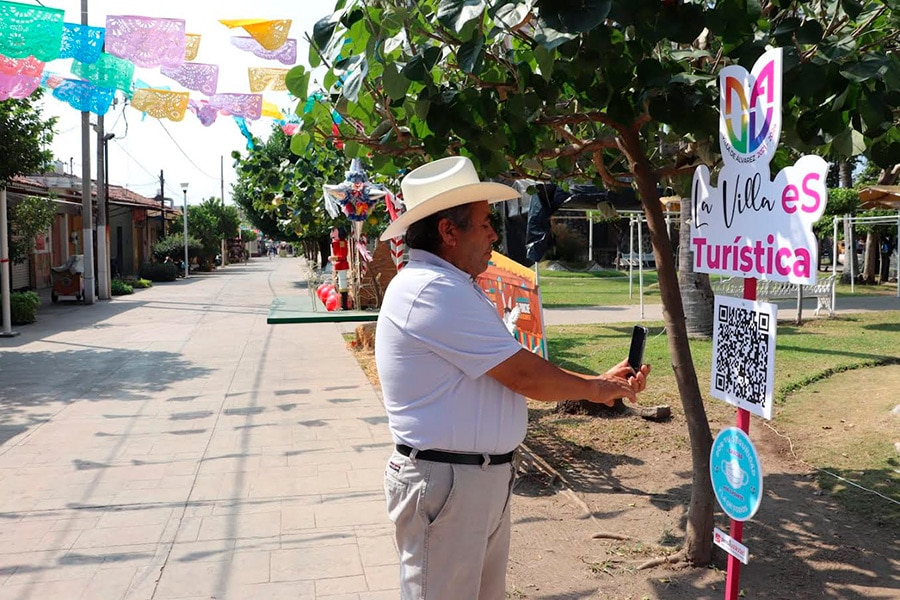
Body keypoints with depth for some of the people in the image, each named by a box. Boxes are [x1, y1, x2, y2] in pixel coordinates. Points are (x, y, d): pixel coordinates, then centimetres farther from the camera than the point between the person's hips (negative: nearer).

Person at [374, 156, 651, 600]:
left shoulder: (450, 288, 13)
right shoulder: (435, 291, -22)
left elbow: (518, 371, 12)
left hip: (485, 476, 10)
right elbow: (524, 376, -20)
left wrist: (599, 381, 6)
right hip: (446, 481, -10)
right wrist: (593, 389, -3)